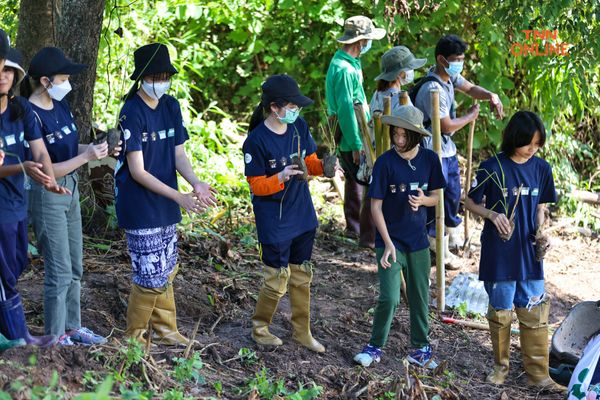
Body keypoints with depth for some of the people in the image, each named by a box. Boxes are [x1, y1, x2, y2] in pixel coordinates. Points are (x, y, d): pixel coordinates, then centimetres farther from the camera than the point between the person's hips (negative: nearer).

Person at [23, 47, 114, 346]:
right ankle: (56, 338, 9)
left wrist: (95, 149, -6)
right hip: (47, 195, -8)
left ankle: (72, 327, 29)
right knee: (60, 272, -2)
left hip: (70, 190, 8)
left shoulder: (61, 105, 4)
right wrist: (85, 157, -25)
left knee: (74, 268, 17)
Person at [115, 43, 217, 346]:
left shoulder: (171, 106, 5)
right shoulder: (131, 113, -18)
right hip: (140, 205, -7)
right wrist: (179, 197, -24)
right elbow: (137, 172, -19)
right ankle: (134, 337, 11)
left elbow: (179, 154, 5)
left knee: (166, 271, 16)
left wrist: (196, 184, -15)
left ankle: (166, 330, 29)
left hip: (165, 206, 7)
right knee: (151, 276, -5)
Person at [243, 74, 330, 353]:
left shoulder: (299, 127, -2)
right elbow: (257, 185, -15)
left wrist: (323, 167, -12)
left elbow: (310, 161, 10)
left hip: (303, 215, 6)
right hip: (274, 221, -6)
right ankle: (259, 328, 22)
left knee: (301, 274, 14)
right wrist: (281, 177, -32)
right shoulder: (256, 140, -19)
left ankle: (302, 332, 26)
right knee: (278, 277, 1)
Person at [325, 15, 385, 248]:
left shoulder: (349, 62, 10)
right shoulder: (344, 69, -22)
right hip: (353, 140, -11)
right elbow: (345, 110, -24)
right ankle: (369, 236, -4)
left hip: (352, 136, 11)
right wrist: (357, 146, -22)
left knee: (354, 180, 20)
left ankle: (353, 228, 32)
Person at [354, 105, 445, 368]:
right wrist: (388, 244, -18)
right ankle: (375, 347, 9)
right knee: (389, 298, -9)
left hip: (418, 241, 4)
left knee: (420, 297, 12)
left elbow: (436, 197, 8)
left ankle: (420, 348, 25)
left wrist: (423, 200, -16)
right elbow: (375, 206, -12)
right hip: (390, 240, -4)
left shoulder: (429, 160, -4)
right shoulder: (385, 162, -14)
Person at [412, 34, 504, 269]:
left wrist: (491, 96, -4)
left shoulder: (450, 76, 1)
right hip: (432, 151, -10)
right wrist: (470, 117, -7)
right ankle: (439, 251, 11)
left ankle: (451, 238, 41)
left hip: (447, 148, 10)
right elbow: (447, 126, -24)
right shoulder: (432, 89, -27)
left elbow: (470, 89, 17)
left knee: (453, 194, 21)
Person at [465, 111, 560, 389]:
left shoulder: (541, 169, 2)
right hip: (499, 254, -3)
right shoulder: (492, 168, -10)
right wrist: (492, 215, -19)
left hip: (529, 252, 3)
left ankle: (538, 374, 10)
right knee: (500, 313, 10)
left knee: (535, 314, 3)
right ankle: (500, 366, 27)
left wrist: (540, 231, -6)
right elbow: (471, 203, 0)